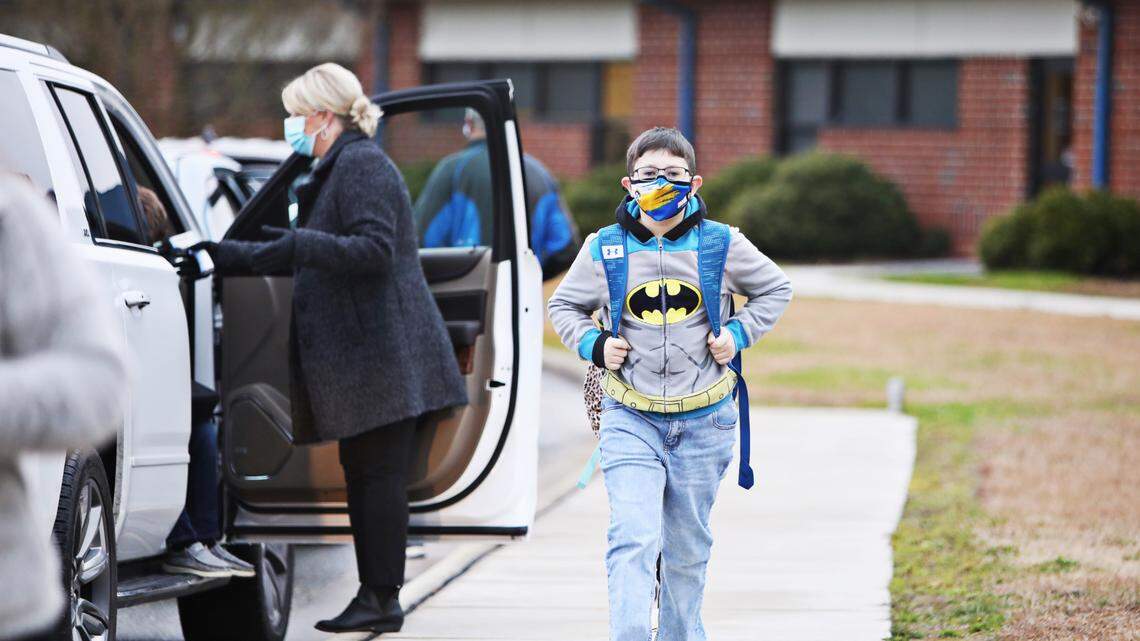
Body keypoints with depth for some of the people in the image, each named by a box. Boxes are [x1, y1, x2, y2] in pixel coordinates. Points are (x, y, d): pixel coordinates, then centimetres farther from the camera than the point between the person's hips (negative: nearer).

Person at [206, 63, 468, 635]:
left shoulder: (361, 165, -11)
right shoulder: (338, 170, 21)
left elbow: (376, 249, -22)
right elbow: (303, 258, 26)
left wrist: (304, 244, -30)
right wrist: (223, 257, 24)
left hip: (381, 354, -10)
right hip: (364, 357, 10)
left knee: (378, 474, -7)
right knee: (365, 474, 9)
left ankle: (382, 598, -5)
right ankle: (376, 595, 12)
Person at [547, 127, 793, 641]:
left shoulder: (721, 244, 0)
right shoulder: (604, 248, 0)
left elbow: (775, 290, 16)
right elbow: (564, 306, 14)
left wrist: (738, 333, 1)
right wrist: (594, 344, -4)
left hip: (704, 422, 1)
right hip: (631, 419, -1)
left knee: (687, 549, 13)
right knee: (633, 540, -17)